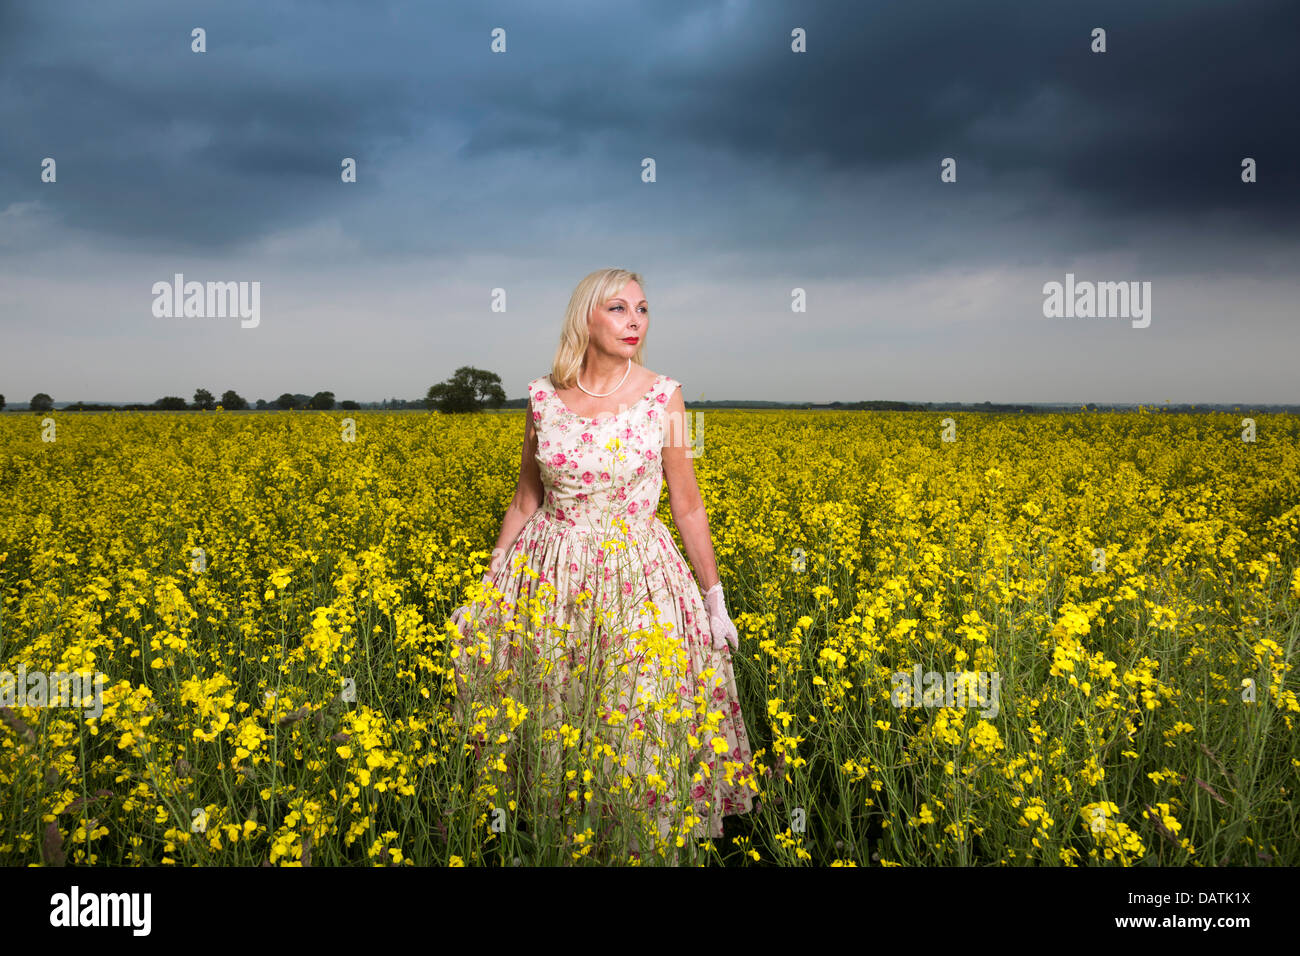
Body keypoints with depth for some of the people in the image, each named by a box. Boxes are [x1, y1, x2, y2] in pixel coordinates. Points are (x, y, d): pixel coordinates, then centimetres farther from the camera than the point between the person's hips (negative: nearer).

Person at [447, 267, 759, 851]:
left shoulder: (662, 396, -6)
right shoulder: (543, 397, -1)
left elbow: (687, 506, 1)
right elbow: (525, 502, 8)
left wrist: (715, 599, 2)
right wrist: (487, 588, 9)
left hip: (636, 579, -1)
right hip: (548, 579, 2)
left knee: (639, 718, 2)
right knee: (542, 723, 8)